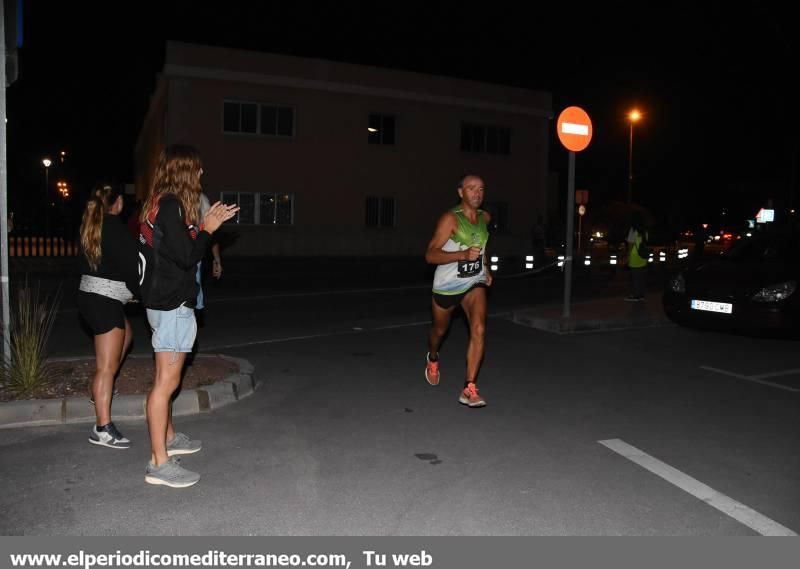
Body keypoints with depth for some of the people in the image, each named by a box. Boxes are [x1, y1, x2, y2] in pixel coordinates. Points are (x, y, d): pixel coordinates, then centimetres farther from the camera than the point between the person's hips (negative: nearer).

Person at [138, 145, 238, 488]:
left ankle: (168, 438, 37)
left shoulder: (159, 203, 13)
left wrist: (206, 224, 12)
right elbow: (187, 256, -20)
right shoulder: (171, 205, -17)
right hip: (172, 304, -11)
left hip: (164, 301, 11)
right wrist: (208, 228, -8)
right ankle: (159, 463, 0)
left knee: (166, 378, 21)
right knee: (167, 381, -7)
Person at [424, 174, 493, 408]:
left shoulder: (485, 217, 1)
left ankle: (469, 390, -15)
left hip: (475, 283, 3)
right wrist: (463, 254, -36)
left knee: (479, 329, -19)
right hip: (447, 285, -3)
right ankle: (432, 359, 54)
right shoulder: (450, 218, -18)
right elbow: (430, 255, -25)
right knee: (440, 330, 18)